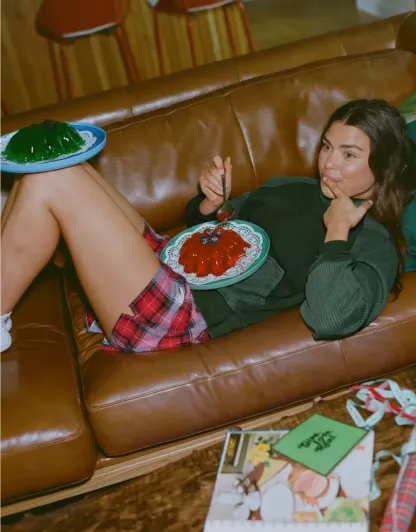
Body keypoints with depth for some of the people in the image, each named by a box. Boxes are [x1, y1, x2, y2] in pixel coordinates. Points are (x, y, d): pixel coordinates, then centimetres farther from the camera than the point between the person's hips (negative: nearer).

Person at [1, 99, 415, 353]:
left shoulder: (373, 241, -4)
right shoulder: (296, 188, 19)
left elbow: (330, 320, -27)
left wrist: (336, 231, -14)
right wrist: (211, 202, 4)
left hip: (184, 316, -9)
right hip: (165, 256, 9)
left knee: (52, 181, -20)